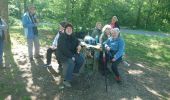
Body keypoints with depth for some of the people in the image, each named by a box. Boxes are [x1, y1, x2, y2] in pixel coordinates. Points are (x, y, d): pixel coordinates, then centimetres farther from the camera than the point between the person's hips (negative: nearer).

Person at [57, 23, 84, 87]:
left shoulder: (72, 37, 2)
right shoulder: (62, 37, -20)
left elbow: (77, 42, 20)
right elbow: (64, 49, -26)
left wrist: (79, 45, -4)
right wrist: (71, 56, -26)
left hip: (72, 53, 8)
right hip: (63, 54, -8)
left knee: (81, 59, -6)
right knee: (71, 62, -31)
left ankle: (74, 71, 16)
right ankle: (66, 80, -20)